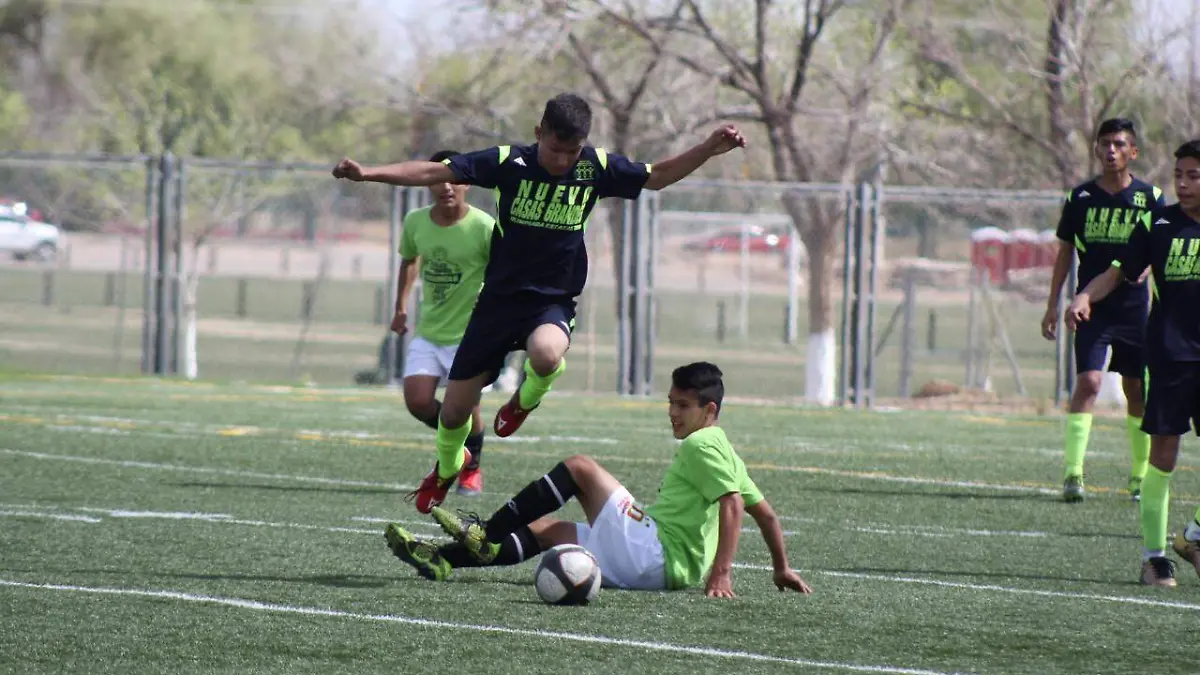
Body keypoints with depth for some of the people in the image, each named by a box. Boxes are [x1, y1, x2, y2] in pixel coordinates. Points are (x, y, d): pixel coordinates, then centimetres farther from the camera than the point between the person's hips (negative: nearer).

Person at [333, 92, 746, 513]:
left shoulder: (597, 167, -5)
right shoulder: (508, 162, -11)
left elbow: (656, 177, 10)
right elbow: (433, 173, -12)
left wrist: (709, 149, -2)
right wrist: (367, 173, -22)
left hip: (554, 302, -1)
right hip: (498, 299, 1)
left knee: (546, 354, -38)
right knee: (454, 411, 6)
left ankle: (525, 400, -1)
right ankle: (446, 469, 41)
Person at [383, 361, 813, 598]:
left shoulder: (701, 445, -7)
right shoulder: (723, 451, 22)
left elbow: (732, 503, -20)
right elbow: (765, 513, 25)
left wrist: (722, 572, -28)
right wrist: (781, 570, 33)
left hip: (651, 555, -10)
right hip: (665, 569, 10)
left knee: (580, 467, -10)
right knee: (545, 530, 15)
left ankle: (486, 534, -8)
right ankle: (443, 561, 7)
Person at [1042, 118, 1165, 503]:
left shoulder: (1149, 197, 1)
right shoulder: (1081, 197, 3)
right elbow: (1065, 252, 9)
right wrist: (1053, 304, 7)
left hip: (1134, 308, 1)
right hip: (1092, 308, -1)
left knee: (1138, 391, 7)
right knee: (1088, 381, -15)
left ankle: (1141, 478, 18)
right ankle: (1072, 473, -17)